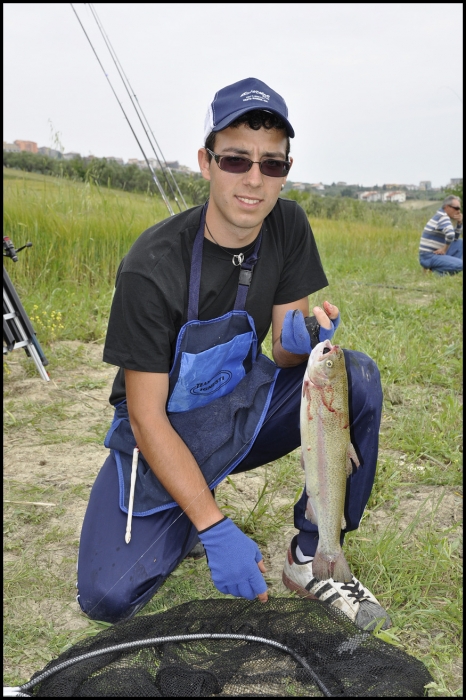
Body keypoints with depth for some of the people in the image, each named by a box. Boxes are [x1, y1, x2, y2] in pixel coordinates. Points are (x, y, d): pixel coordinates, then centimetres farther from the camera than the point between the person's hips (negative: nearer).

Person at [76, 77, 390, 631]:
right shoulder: (153, 265, -25)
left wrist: (303, 339, -29)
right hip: (167, 432, -4)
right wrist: (215, 530, -27)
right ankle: (194, 518, 13)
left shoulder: (288, 226, -8)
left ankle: (310, 559, -7)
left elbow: (285, 352, -2)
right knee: (108, 595, -20)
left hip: (247, 404, 5)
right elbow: (146, 416, -22)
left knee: (357, 377, -22)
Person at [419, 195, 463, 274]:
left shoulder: (443, 216, 17)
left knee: (460, 243, 12)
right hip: (429, 257, -10)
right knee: (460, 265, -22)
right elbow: (450, 235, -32)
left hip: (437, 253, 10)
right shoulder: (443, 216, -12)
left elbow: (455, 238, 23)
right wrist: (445, 249, -17)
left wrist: (459, 222, 8)